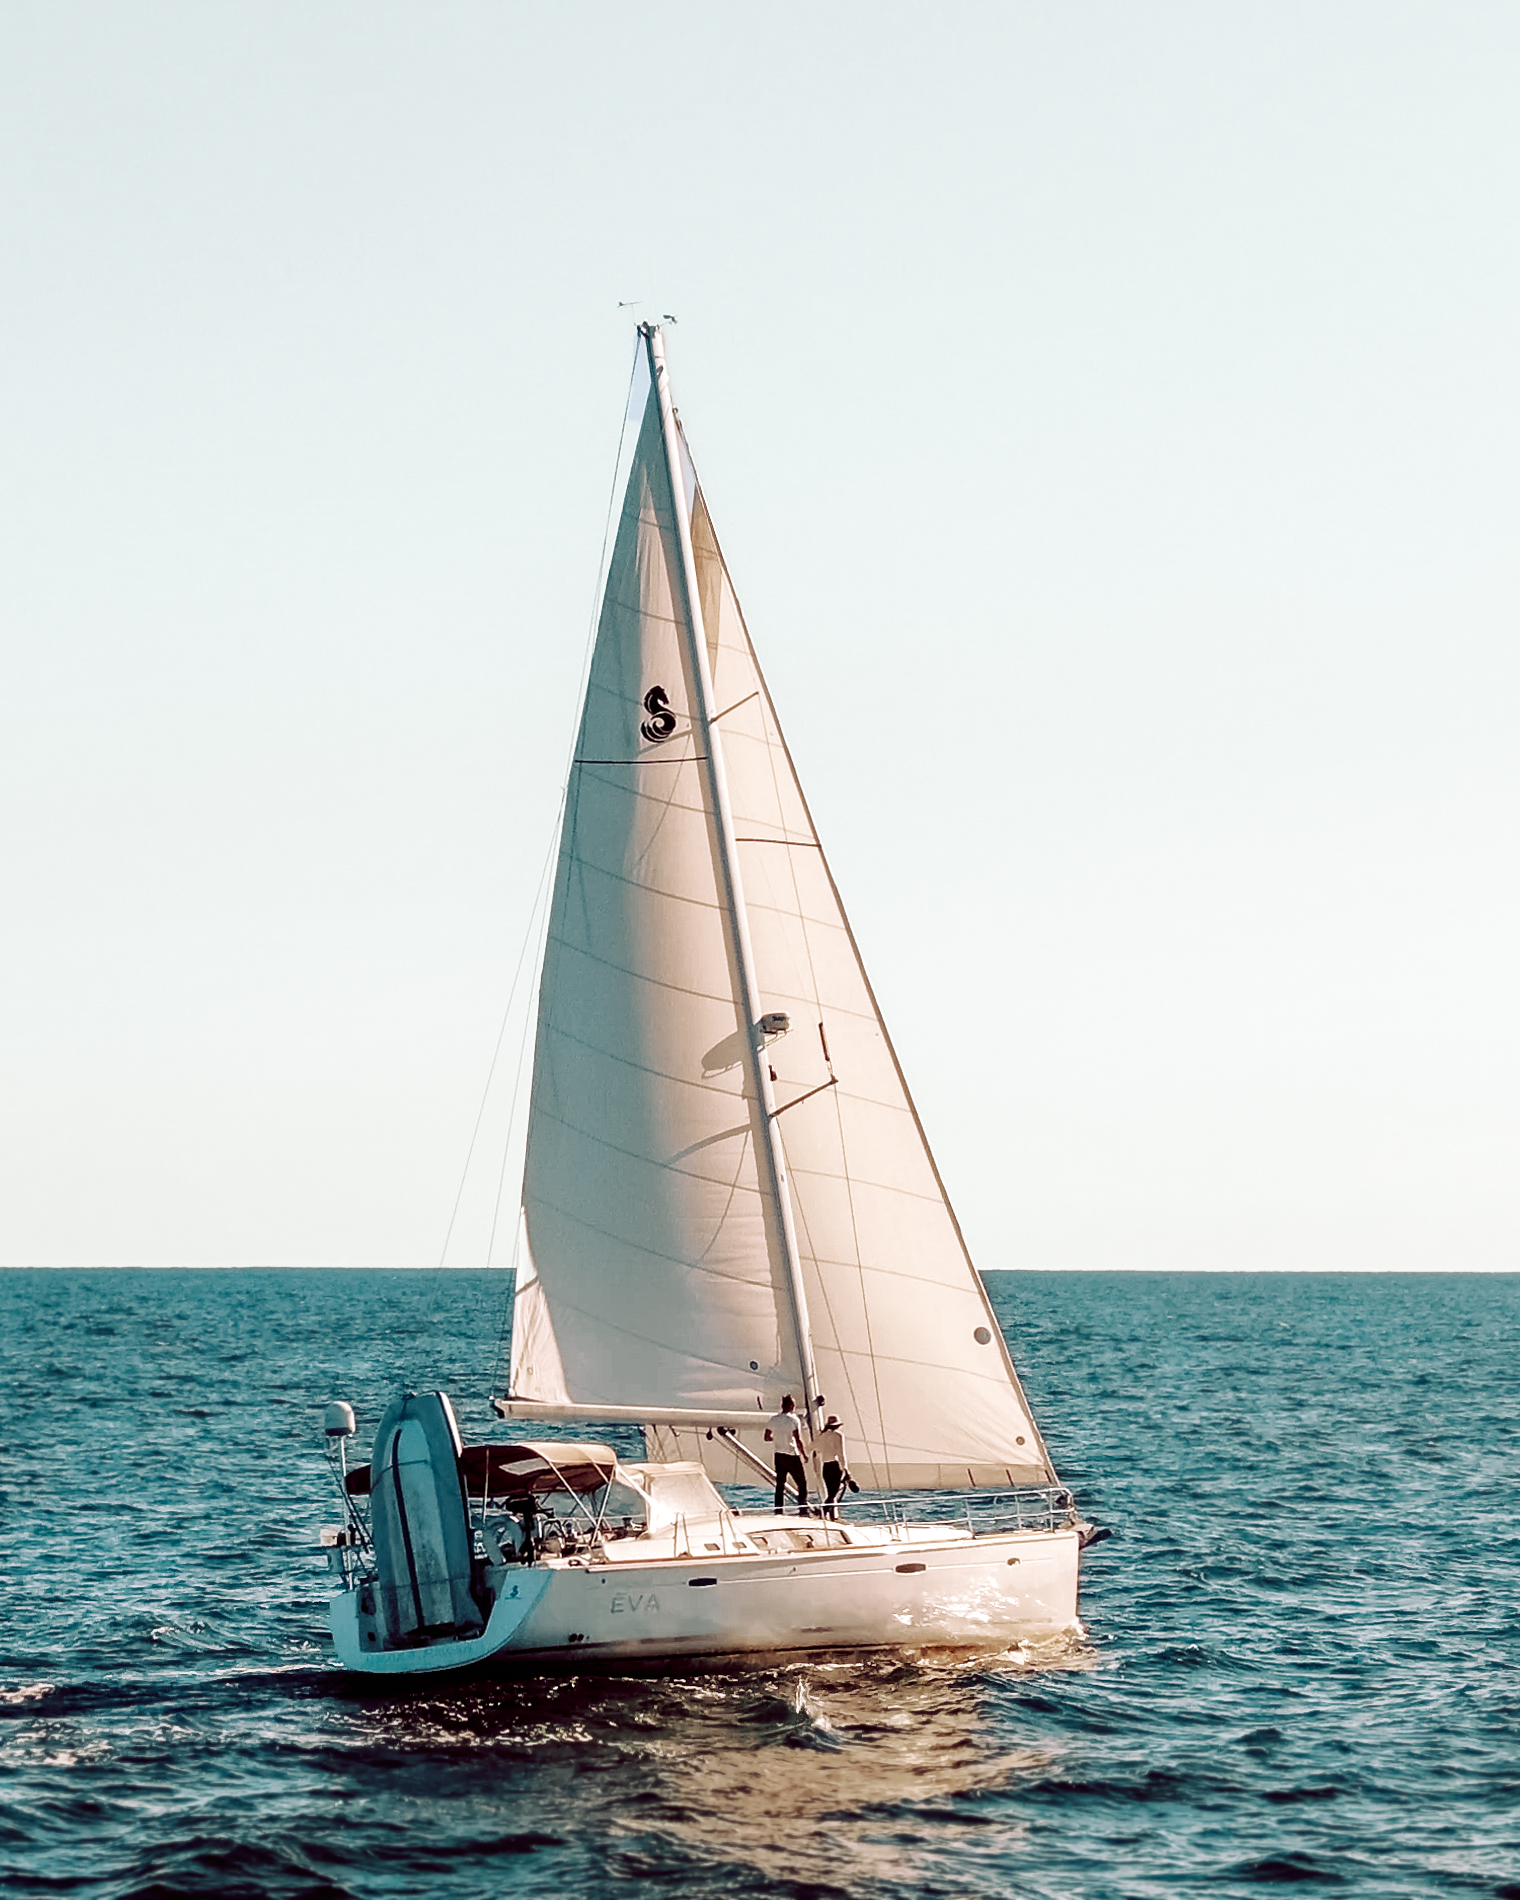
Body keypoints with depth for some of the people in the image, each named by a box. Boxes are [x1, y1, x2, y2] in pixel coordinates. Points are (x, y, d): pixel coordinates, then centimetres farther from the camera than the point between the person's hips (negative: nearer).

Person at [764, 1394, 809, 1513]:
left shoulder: (774, 1420, 5)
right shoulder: (793, 1420, -12)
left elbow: (767, 1438, 10)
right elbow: (798, 1440, -18)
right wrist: (804, 1454, -8)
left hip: (779, 1456, 5)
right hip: (792, 1456, -5)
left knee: (780, 1485, 9)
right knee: (802, 1483, 3)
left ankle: (779, 1511, 6)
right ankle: (803, 1510, -4)